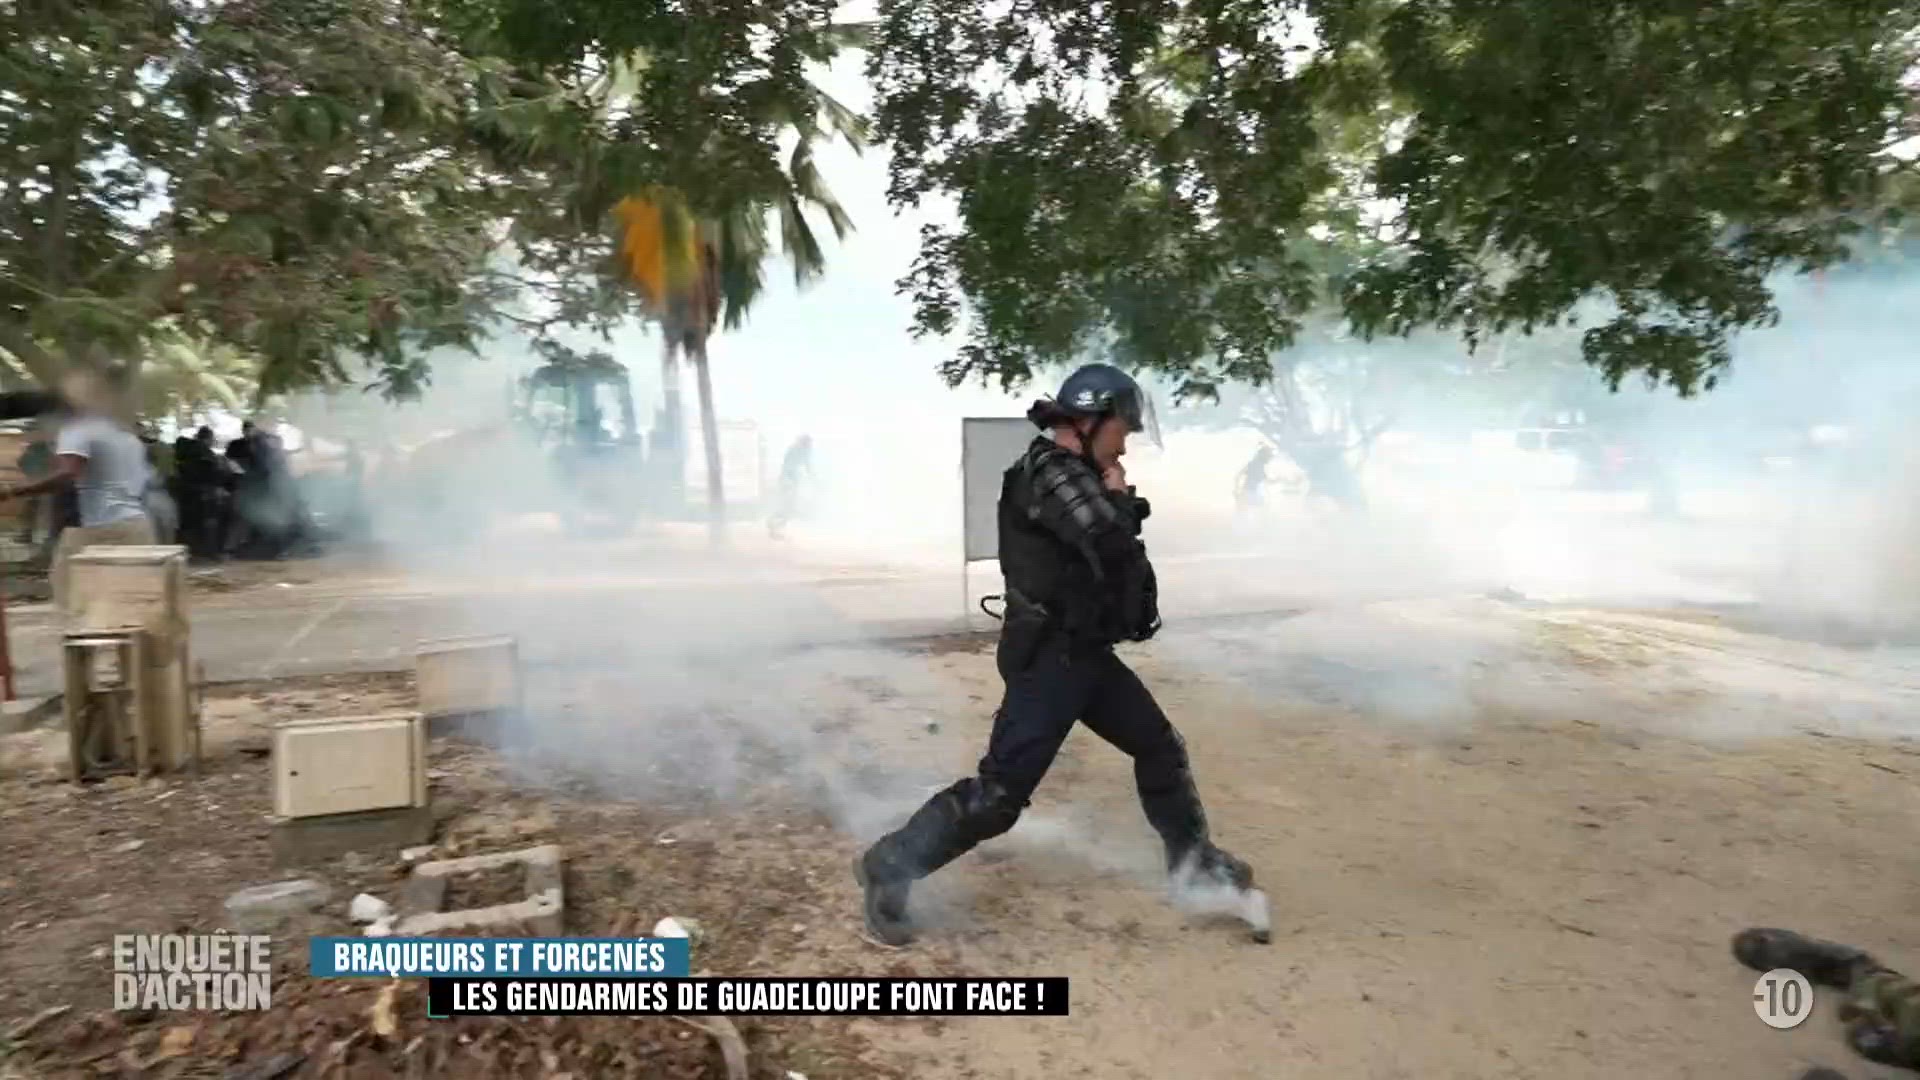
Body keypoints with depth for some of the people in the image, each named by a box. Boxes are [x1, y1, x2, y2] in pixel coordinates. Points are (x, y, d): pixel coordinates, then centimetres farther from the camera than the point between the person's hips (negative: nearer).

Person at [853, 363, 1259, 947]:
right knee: (1000, 792, -10)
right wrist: (1118, 495, -10)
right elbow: (1110, 540, -30)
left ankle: (1192, 857, 37)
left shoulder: (1081, 476, 13)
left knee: (1160, 746, 18)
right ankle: (891, 866, 4)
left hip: (1086, 651, 10)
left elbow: (1119, 547, 19)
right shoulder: (1048, 471, -18)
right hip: (1048, 657, -10)